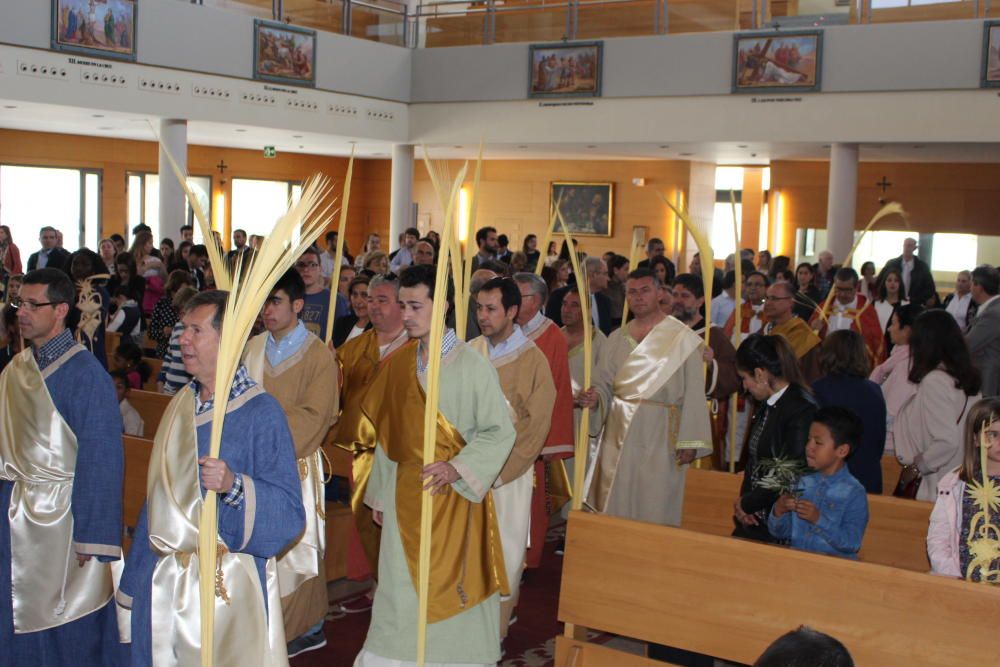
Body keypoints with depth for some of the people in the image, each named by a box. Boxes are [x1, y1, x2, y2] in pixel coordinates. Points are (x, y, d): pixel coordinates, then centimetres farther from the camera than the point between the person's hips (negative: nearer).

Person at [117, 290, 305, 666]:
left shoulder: (261, 412, -13)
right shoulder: (181, 404, 6)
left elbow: (289, 511, -17)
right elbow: (159, 492, 14)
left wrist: (234, 486, -34)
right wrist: (136, 580, 15)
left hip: (226, 585, -6)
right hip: (163, 580, 6)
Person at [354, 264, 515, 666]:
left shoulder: (471, 365, -10)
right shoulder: (396, 364, 5)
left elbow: (500, 431, -9)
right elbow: (388, 436, 10)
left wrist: (456, 468, -21)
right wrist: (380, 495, 12)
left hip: (454, 495, -4)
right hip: (405, 493, 4)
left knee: (454, 587, 3)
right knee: (402, 591, 8)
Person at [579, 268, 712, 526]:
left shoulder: (681, 338, -4)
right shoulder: (617, 338, 11)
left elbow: (693, 393, -7)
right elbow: (604, 382, 11)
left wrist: (689, 442, -12)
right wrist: (594, 398, -13)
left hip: (660, 437, -4)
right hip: (618, 436, 4)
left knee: (653, 508, 0)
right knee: (615, 506, 8)